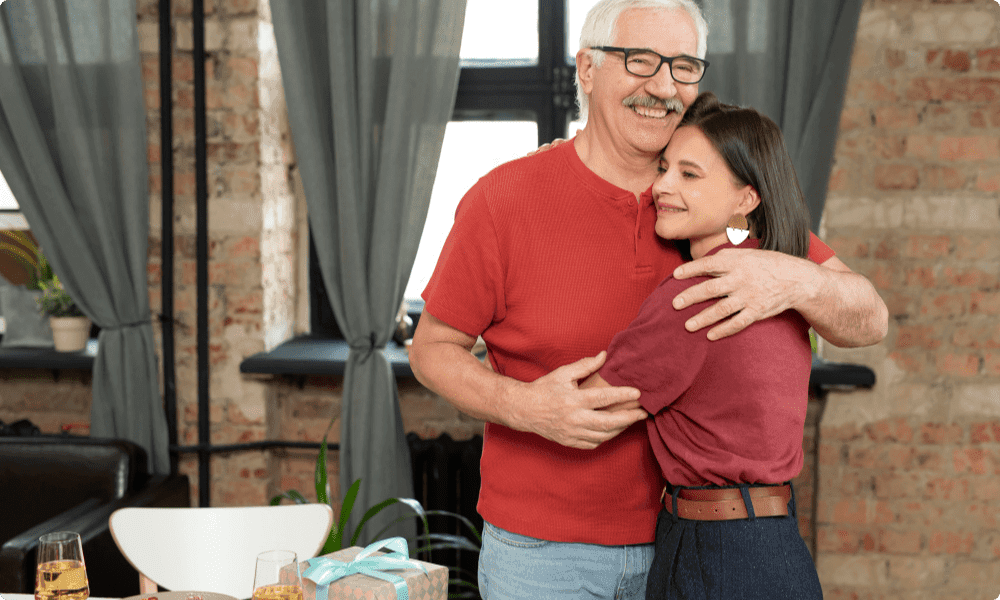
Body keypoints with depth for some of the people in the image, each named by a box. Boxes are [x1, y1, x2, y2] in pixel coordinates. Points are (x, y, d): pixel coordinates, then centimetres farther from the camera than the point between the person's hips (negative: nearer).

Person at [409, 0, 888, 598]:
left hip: (674, 542, 3)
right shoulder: (502, 200, -13)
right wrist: (526, 406, -24)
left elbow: (868, 320, -8)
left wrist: (799, 280, -32)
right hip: (541, 548, -2)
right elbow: (432, 348, -4)